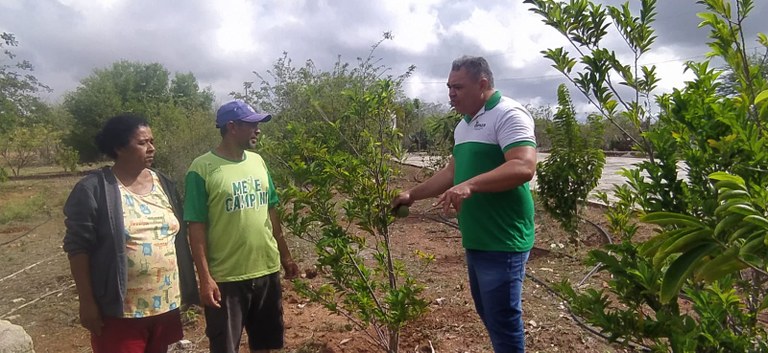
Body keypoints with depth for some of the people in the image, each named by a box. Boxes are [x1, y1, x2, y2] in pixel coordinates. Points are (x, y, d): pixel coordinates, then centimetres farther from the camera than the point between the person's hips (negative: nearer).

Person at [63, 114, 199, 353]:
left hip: (166, 303, 5)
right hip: (120, 310, -5)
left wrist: (186, 288, 12)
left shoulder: (163, 183, 7)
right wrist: (87, 302, -11)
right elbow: (78, 248, -10)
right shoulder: (93, 190, -10)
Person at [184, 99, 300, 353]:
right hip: (226, 278, -5)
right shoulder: (202, 169, -12)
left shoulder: (257, 162, 5)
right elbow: (196, 227, -12)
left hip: (268, 270, 5)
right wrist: (205, 278, -15)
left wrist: (285, 256, 13)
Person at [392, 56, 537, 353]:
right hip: (476, 240, 9)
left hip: (502, 242, -9)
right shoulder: (463, 126, 15)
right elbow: (452, 172, 23)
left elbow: (524, 167, -27)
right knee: (487, 313, 20)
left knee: (502, 321, 1)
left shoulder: (508, 114, -14)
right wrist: (413, 195, 20)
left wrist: (471, 185, -37)